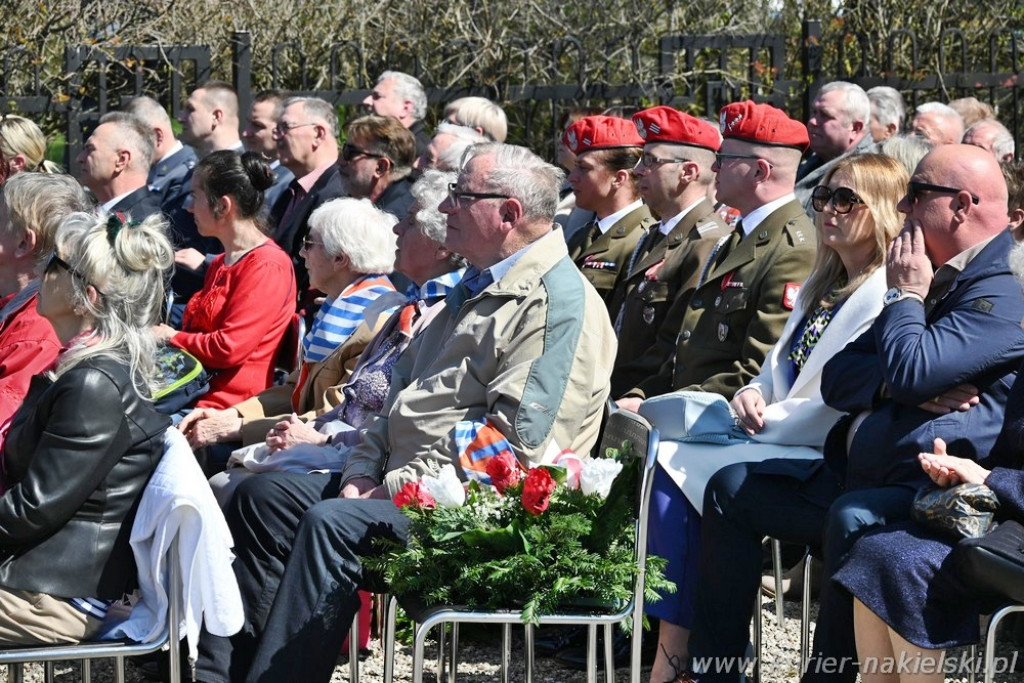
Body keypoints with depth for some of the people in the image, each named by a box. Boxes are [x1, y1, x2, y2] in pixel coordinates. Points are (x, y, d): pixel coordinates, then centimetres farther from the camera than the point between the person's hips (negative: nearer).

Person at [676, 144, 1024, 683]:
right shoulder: (932, 280, 22)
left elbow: (911, 370, -24)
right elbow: (836, 381, 16)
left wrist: (904, 294, -5)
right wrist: (905, 389, -6)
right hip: (854, 476, 10)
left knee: (851, 519, -38)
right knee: (731, 488, 9)